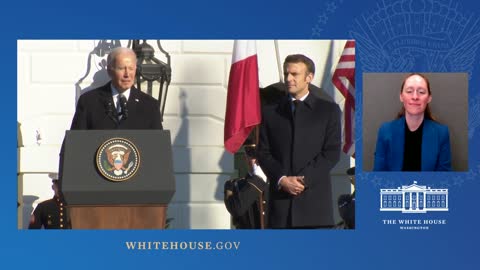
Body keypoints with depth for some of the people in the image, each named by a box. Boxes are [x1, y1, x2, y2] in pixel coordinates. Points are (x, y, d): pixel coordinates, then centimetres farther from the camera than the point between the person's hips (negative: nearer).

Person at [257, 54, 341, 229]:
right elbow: (263, 153, 8)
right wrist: (282, 180, -9)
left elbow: (332, 152, 1)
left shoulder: (328, 110, 9)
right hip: (280, 197, 2)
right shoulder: (270, 112, 15)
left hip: (315, 198, -2)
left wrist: (304, 179, -10)